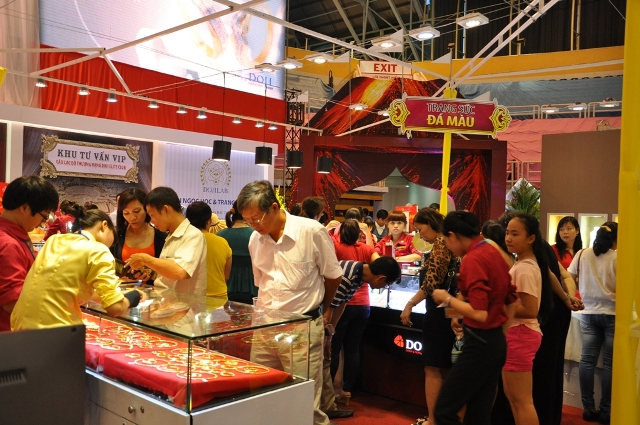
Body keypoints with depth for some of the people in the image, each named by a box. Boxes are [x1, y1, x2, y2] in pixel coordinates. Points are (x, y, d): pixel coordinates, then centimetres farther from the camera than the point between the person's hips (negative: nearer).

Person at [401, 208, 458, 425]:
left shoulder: (441, 244, -15)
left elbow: (432, 283, -21)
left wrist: (409, 305, -16)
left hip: (439, 311, -9)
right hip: (448, 311, 9)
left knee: (433, 368, -2)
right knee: (445, 367, 15)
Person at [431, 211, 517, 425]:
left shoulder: (472, 259, -18)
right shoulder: (493, 253, 9)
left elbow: (479, 314, -24)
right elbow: (512, 301, 16)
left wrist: (448, 299, -11)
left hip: (480, 344, -9)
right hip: (496, 342, 9)